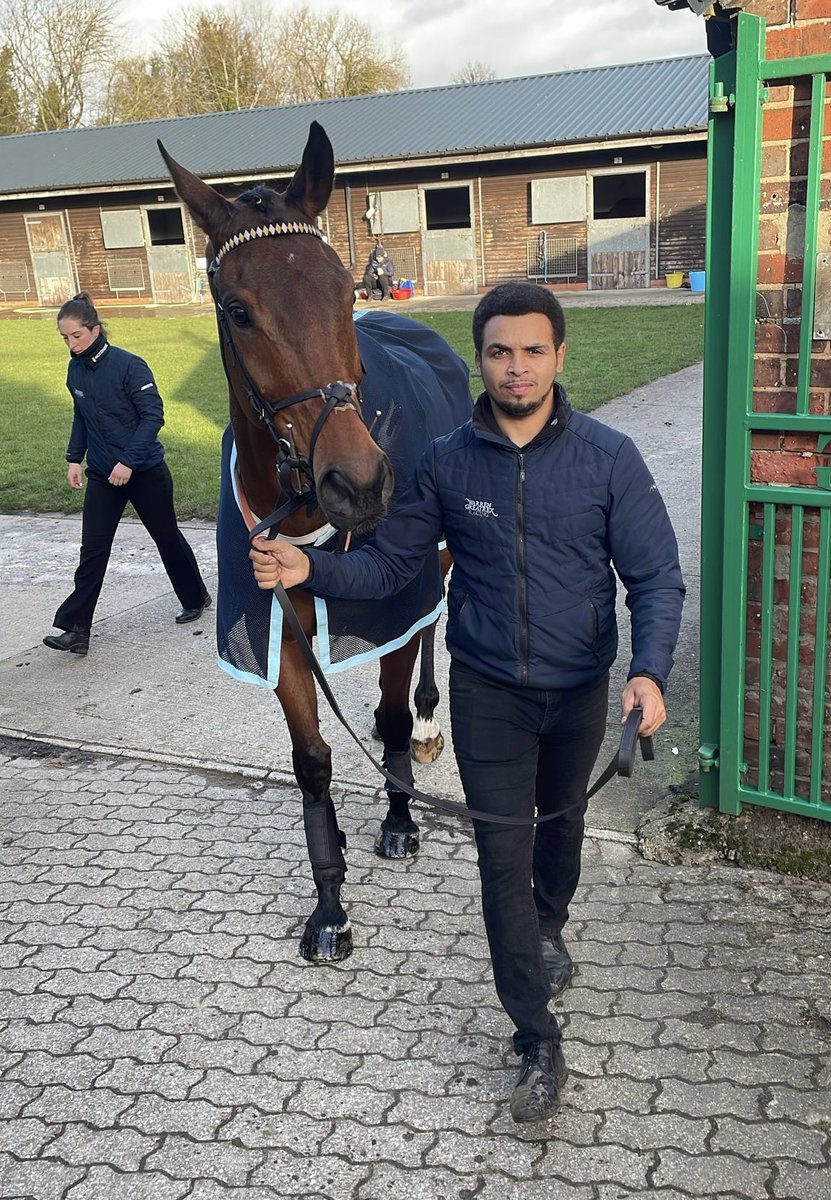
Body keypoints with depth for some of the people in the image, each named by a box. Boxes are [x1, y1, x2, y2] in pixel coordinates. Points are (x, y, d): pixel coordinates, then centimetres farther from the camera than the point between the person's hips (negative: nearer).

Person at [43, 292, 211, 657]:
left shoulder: (129, 365, -17)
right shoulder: (76, 370, 2)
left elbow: (153, 416, -18)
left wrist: (128, 461, -22)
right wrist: (75, 458, 7)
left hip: (145, 471, -5)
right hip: (102, 475, 5)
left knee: (166, 536, 12)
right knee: (93, 549, -2)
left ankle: (195, 598, 34)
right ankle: (76, 629, -2)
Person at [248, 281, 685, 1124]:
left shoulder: (607, 456, -13)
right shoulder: (447, 462, -8)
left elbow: (656, 577, -14)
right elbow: (389, 562, -5)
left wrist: (650, 670, -30)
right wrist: (312, 571, -24)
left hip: (579, 688, 1)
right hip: (488, 690, 0)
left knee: (562, 819, 24)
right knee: (503, 854, 0)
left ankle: (549, 928, 57)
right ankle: (538, 1044, 15)